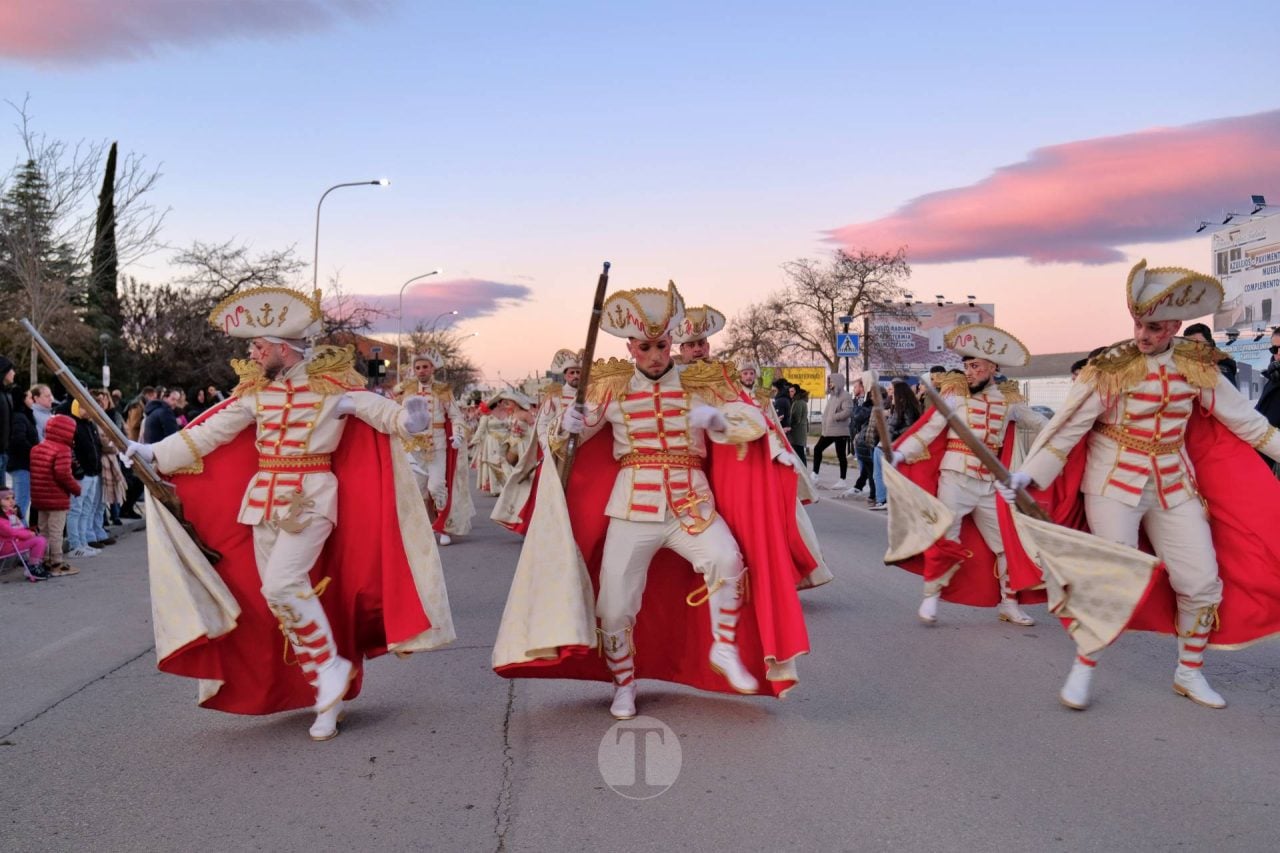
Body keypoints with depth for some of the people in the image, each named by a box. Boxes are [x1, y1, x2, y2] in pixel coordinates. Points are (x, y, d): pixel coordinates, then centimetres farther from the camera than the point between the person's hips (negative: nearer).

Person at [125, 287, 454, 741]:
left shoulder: (330, 384, -7)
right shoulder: (256, 391, 7)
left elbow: (376, 408, -10)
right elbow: (211, 430, 13)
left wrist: (407, 419, -31)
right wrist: (156, 453, 13)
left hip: (310, 497, -6)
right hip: (264, 499, 6)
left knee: (283, 586, -18)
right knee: (274, 595, 4)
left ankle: (331, 671, 1)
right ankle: (327, 691, 14)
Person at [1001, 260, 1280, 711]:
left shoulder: (1198, 365, 0)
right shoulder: (1109, 368, -13)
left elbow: (1242, 417, 11)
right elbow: (1068, 425, -13)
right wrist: (1028, 472, -19)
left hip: (1175, 486, 5)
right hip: (1115, 485, -5)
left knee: (1203, 582, 6)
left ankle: (1189, 673, 24)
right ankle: (1082, 668, 10)